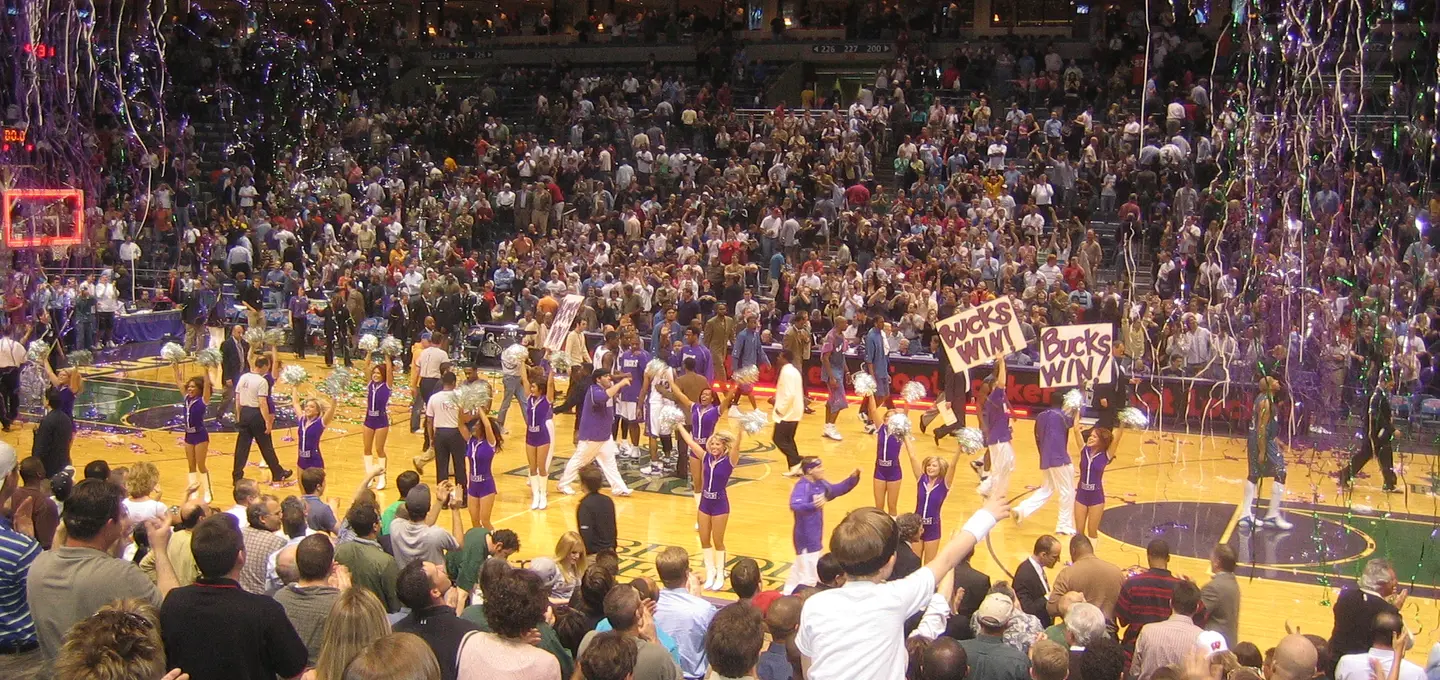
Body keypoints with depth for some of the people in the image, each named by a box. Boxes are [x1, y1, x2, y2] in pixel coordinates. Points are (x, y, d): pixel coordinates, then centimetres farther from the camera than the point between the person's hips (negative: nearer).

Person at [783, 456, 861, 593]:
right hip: (806, 538, -10)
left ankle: (788, 596, 43)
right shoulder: (802, 486, -26)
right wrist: (814, 505, -62)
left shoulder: (820, 484, 2)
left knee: (800, 569, 26)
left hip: (815, 537, 10)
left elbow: (836, 490, 20)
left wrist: (853, 478, 7)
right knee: (808, 576, -8)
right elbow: (795, 506, -44)